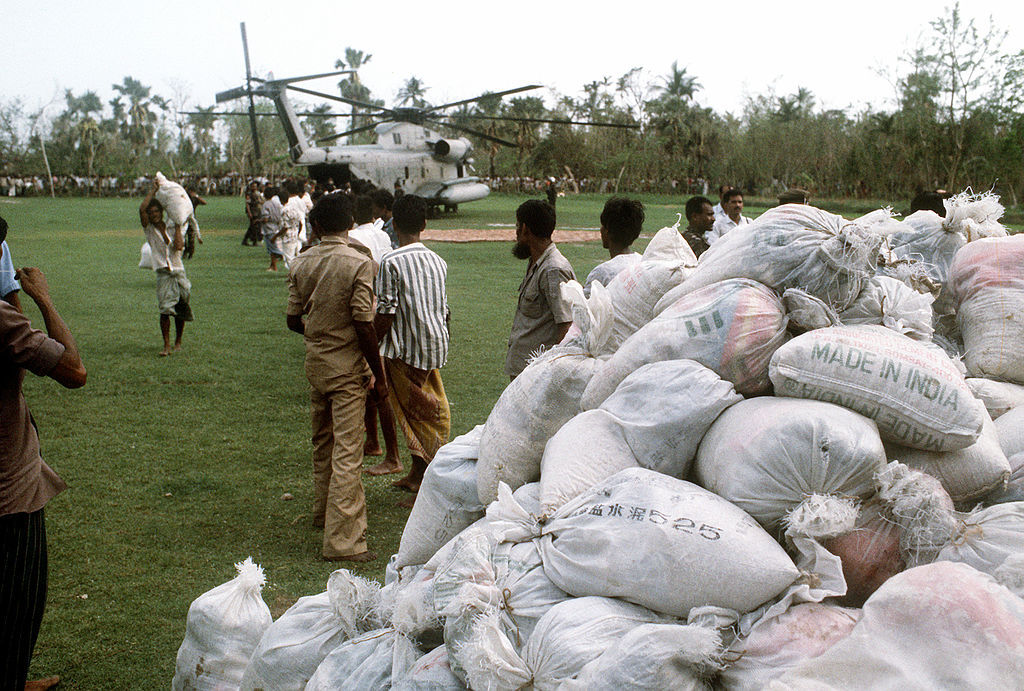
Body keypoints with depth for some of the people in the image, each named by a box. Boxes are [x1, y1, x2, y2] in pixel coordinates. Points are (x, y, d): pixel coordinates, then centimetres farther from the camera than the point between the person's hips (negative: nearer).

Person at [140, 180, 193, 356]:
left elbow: (178, 246, -9)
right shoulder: (149, 229, 5)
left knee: (181, 310, 5)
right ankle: (166, 345, -13)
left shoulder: (173, 229, 10)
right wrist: (153, 190, -4)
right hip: (163, 274, -2)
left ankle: (178, 342, 22)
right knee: (165, 309, -15)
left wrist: (177, 225, -1)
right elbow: (142, 208, -11)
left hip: (179, 272, 2)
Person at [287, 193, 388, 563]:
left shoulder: (301, 263, 2)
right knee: (347, 452, -5)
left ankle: (324, 511, 42)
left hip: (315, 363, 6)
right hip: (348, 366, -6)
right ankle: (341, 539, -6)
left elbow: (293, 320, 5)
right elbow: (364, 324, -18)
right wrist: (379, 376, -10)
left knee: (322, 442, 23)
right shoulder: (359, 263, -15)